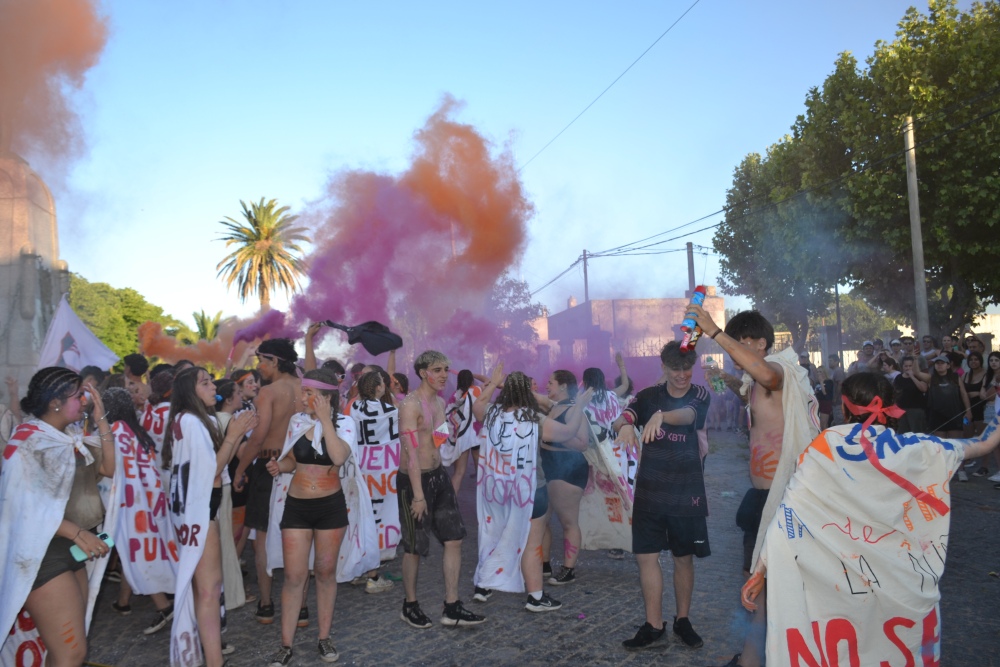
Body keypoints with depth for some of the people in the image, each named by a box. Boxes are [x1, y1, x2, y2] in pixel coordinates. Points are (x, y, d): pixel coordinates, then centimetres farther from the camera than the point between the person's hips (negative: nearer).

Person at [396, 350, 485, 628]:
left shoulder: (440, 402, 10)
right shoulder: (411, 405, -17)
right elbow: (411, 451, -22)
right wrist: (418, 495, -24)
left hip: (439, 475, 8)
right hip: (414, 479, -8)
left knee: (454, 539, 6)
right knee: (415, 547, 6)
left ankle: (452, 608, 15)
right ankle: (410, 606, 26)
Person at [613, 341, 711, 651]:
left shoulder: (700, 395, -3)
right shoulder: (649, 396, 2)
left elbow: (686, 415, -26)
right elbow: (621, 419, -14)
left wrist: (660, 416, -48)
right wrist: (625, 425, -40)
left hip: (686, 493, -1)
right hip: (649, 491, 1)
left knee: (683, 558, 9)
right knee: (646, 555, 1)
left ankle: (682, 620, 27)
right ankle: (654, 624, 14)